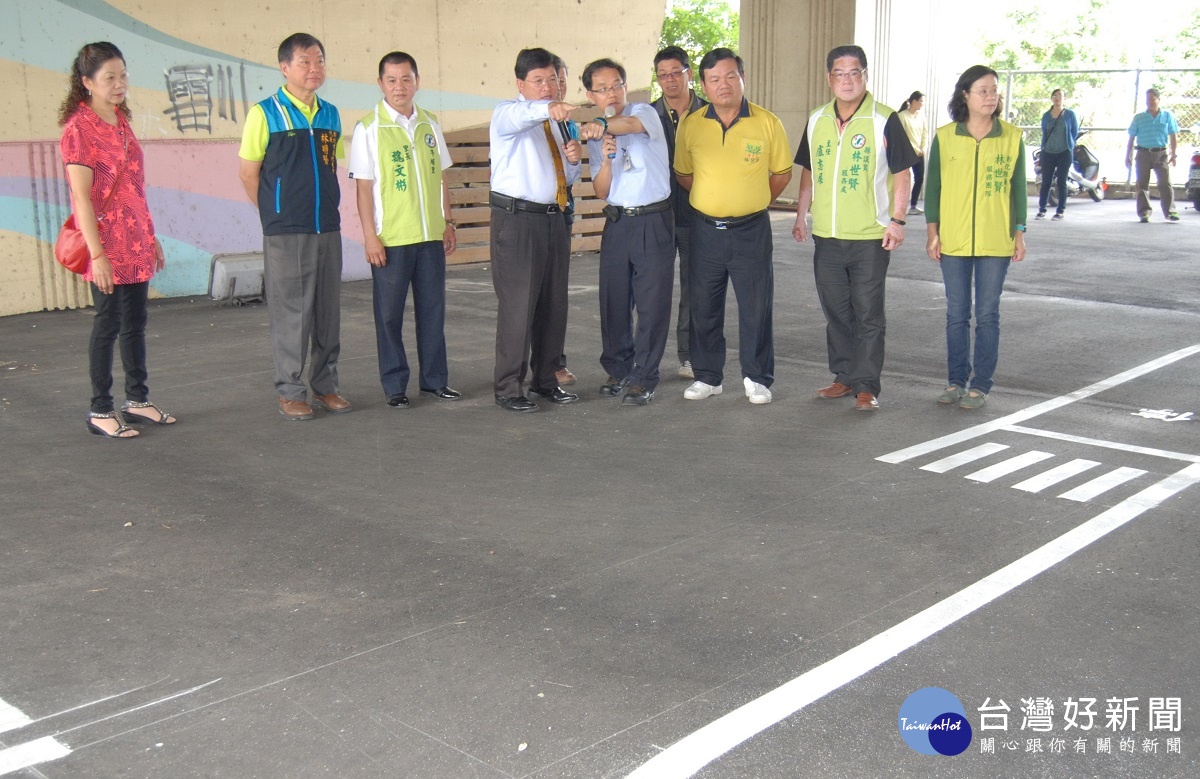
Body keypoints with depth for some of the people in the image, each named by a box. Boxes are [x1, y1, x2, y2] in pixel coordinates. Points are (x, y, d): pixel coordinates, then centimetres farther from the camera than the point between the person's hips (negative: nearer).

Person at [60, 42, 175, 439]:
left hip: (136, 243, 7)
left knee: (135, 323, 13)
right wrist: (97, 253, -22)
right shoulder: (78, 128, -12)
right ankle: (100, 411, 9)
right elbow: (81, 196, -17)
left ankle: (137, 401, 23)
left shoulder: (120, 121, 12)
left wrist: (151, 237, 17)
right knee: (108, 325, -1)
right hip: (108, 246, -7)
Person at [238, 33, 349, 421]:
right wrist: (275, 214, 1)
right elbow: (248, 172, -2)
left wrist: (327, 207, 10)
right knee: (290, 312, 0)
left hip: (328, 229, 5)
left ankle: (325, 384, 22)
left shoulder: (330, 114, 10)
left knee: (328, 310, 10)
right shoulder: (265, 113, -5)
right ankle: (290, 392, 10)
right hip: (285, 233, -5)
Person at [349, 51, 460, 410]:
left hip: (431, 235, 4)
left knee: (433, 309, 10)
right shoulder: (369, 128, -4)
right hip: (390, 239, -4)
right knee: (389, 313, 4)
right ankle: (394, 385, 14)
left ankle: (434, 379, 22)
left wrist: (448, 222, 12)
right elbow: (363, 186, -6)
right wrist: (370, 235, -10)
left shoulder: (430, 125, 9)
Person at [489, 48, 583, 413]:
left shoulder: (556, 123, 17)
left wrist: (573, 159, 1)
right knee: (517, 305, -7)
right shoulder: (507, 115, -5)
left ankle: (545, 380, 25)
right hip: (516, 219, -7)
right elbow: (519, 115, -32)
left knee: (554, 304, 12)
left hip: (554, 219, 7)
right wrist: (547, 108, -53)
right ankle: (507, 388, 2)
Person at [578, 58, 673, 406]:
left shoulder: (644, 112, -2)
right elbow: (601, 191, 5)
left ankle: (643, 379, 6)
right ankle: (618, 370, 23)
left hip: (654, 221, -4)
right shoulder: (595, 137, 11)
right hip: (617, 222, 5)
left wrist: (603, 126, -49)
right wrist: (605, 159, -14)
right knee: (613, 301, 7)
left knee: (652, 304, -3)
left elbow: (631, 124, -29)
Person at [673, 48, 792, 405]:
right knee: (703, 306, 9)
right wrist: (712, 200, 10)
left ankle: (757, 378, 18)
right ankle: (707, 376, 23)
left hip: (751, 229, -2)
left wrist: (753, 202, 7)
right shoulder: (690, 124, 0)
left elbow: (781, 172, 8)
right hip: (705, 228, 2)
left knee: (756, 307, 3)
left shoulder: (767, 123, -4)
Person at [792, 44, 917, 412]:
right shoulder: (816, 122, 7)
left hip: (870, 237, -5)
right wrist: (800, 216, 12)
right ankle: (844, 377, 24)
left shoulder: (884, 120, -7)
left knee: (868, 314, 0)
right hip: (827, 236, 5)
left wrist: (897, 220, -10)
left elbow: (902, 173, -4)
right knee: (836, 312, 12)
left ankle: (867, 386, 7)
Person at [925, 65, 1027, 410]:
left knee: (987, 314, 3)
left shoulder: (1012, 137, 2)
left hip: (996, 242, -1)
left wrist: (1019, 234, 3)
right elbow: (933, 188, 5)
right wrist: (932, 232, 0)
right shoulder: (944, 137, 2)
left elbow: (1018, 189, 6)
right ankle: (956, 380, 19)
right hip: (953, 240, 1)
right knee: (956, 314, 8)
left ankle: (980, 384, 12)